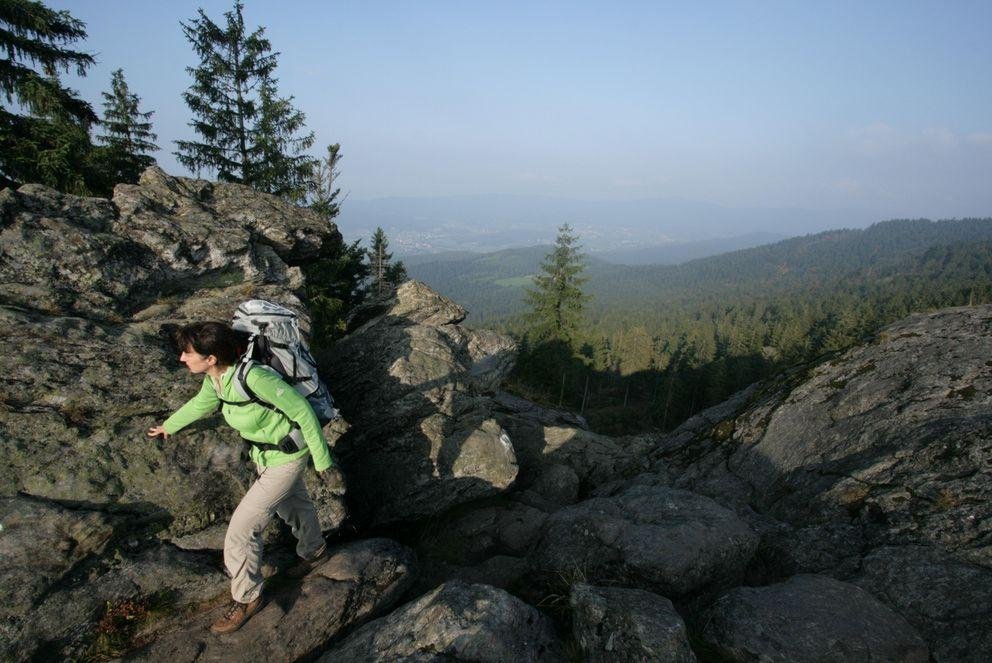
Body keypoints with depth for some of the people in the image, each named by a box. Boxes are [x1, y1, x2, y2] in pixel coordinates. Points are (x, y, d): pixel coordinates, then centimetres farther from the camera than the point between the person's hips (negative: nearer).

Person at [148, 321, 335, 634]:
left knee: (242, 528, -2)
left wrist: (321, 458, -19)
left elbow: (302, 411, -27)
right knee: (293, 505, 29)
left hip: (285, 457, -8)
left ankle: (246, 598, 20)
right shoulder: (214, 378, -10)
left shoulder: (255, 377, -36)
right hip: (263, 452, 8)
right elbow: (201, 403, 14)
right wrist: (169, 426, 31)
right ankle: (314, 551, 56)